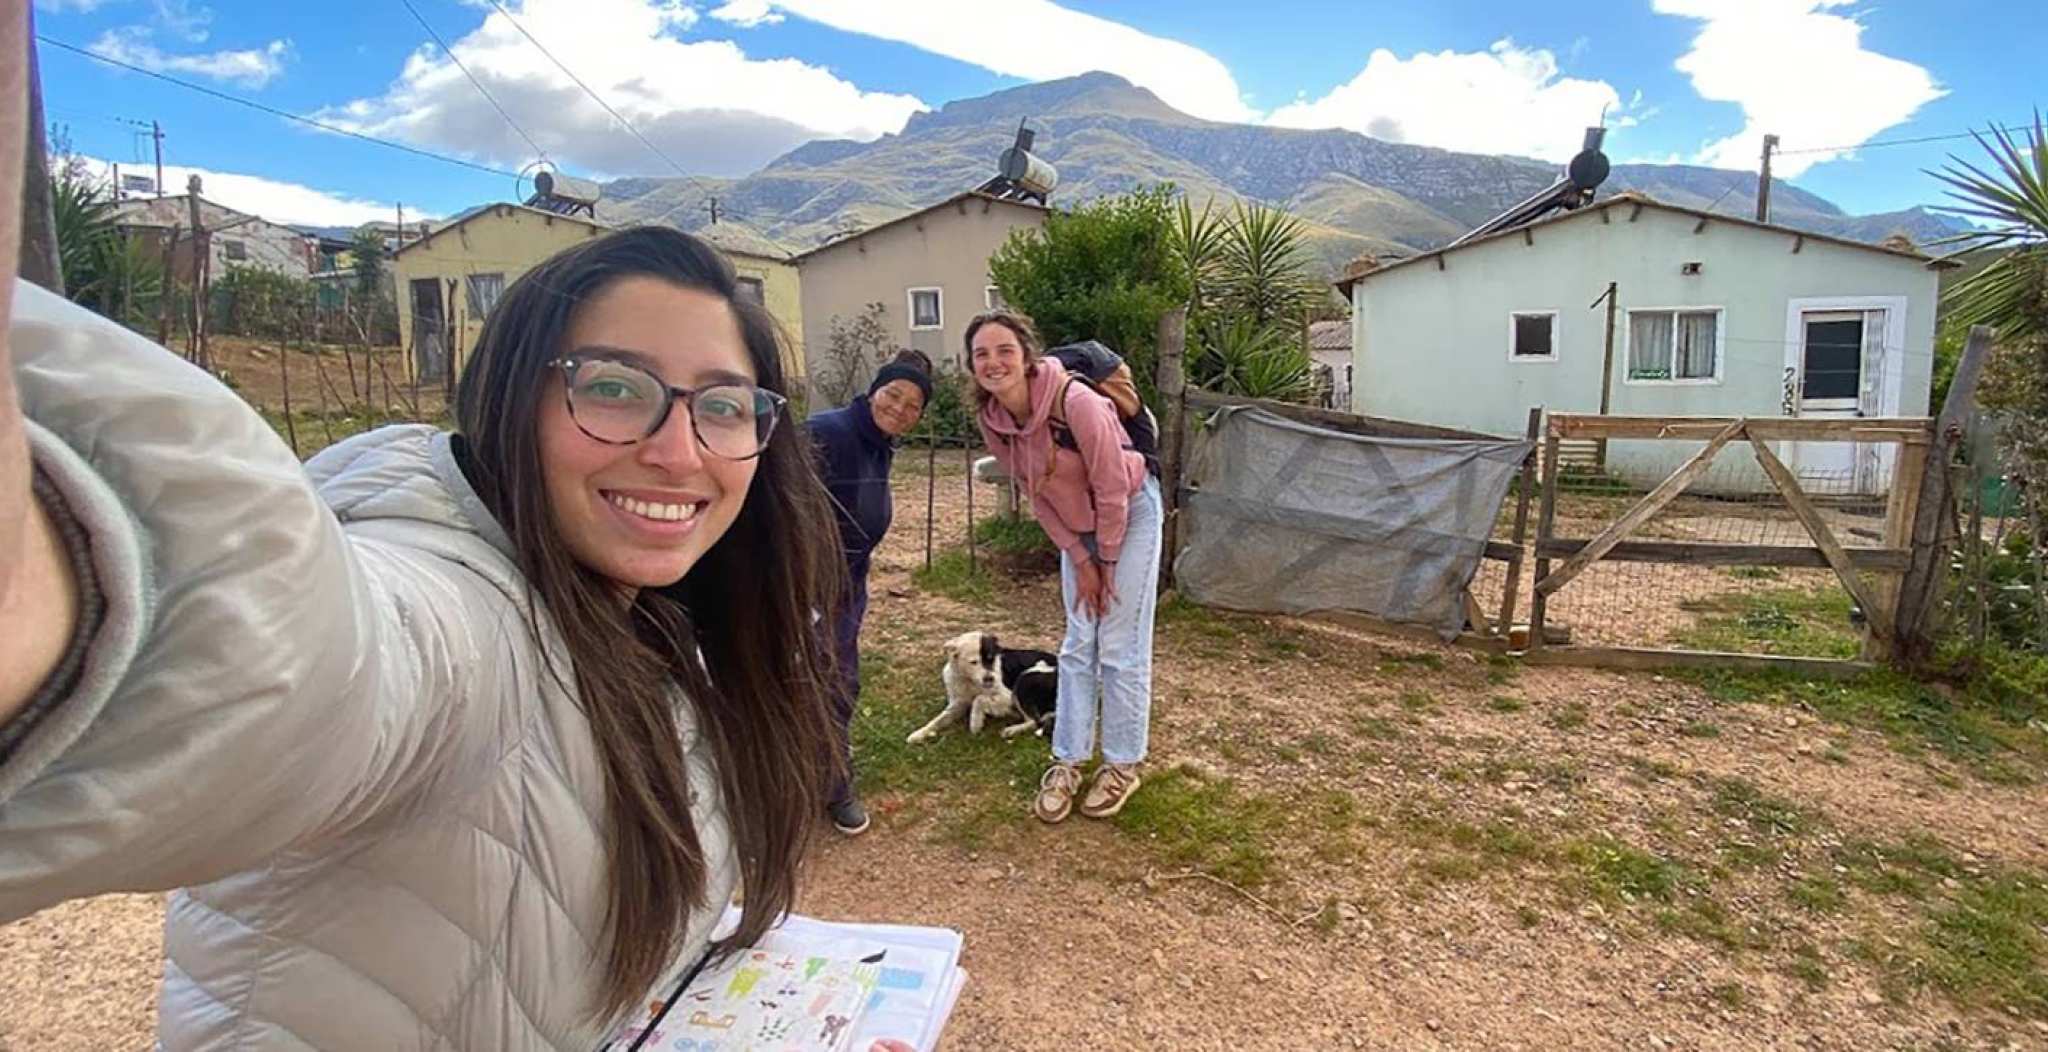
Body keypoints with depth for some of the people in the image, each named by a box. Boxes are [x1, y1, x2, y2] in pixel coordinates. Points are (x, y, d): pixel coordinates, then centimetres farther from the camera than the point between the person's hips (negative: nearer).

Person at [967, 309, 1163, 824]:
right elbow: (1034, 493, -2)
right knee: (1078, 646, 9)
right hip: (1076, 525, 6)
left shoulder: (1074, 401, -32)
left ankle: (1123, 764, 17)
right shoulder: (991, 418, -13)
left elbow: (1112, 487, -23)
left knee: (1120, 647, 0)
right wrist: (1080, 560, -3)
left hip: (1129, 513, -5)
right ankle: (1067, 762, 20)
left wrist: (1107, 560, -12)